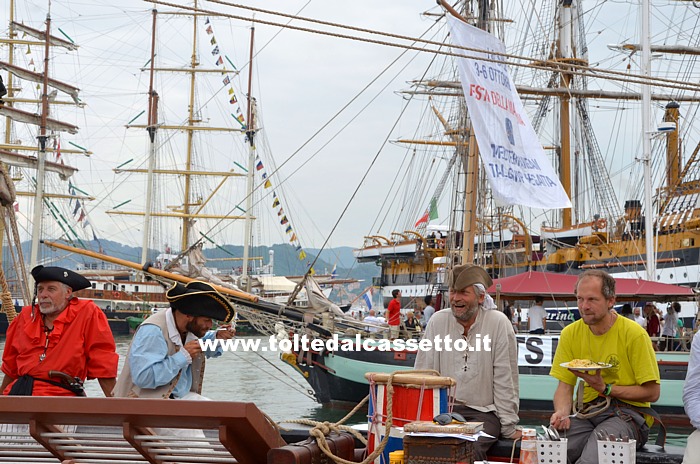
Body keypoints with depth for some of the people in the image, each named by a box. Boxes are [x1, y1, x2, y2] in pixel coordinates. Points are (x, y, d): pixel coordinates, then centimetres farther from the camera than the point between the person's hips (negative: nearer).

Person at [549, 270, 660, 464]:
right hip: (587, 412, 4)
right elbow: (564, 386, 5)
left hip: (628, 413, -3)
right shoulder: (570, 333, 6)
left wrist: (605, 388, -14)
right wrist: (562, 412, -17)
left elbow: (652, 393, -7)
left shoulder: (634, 334, -8)